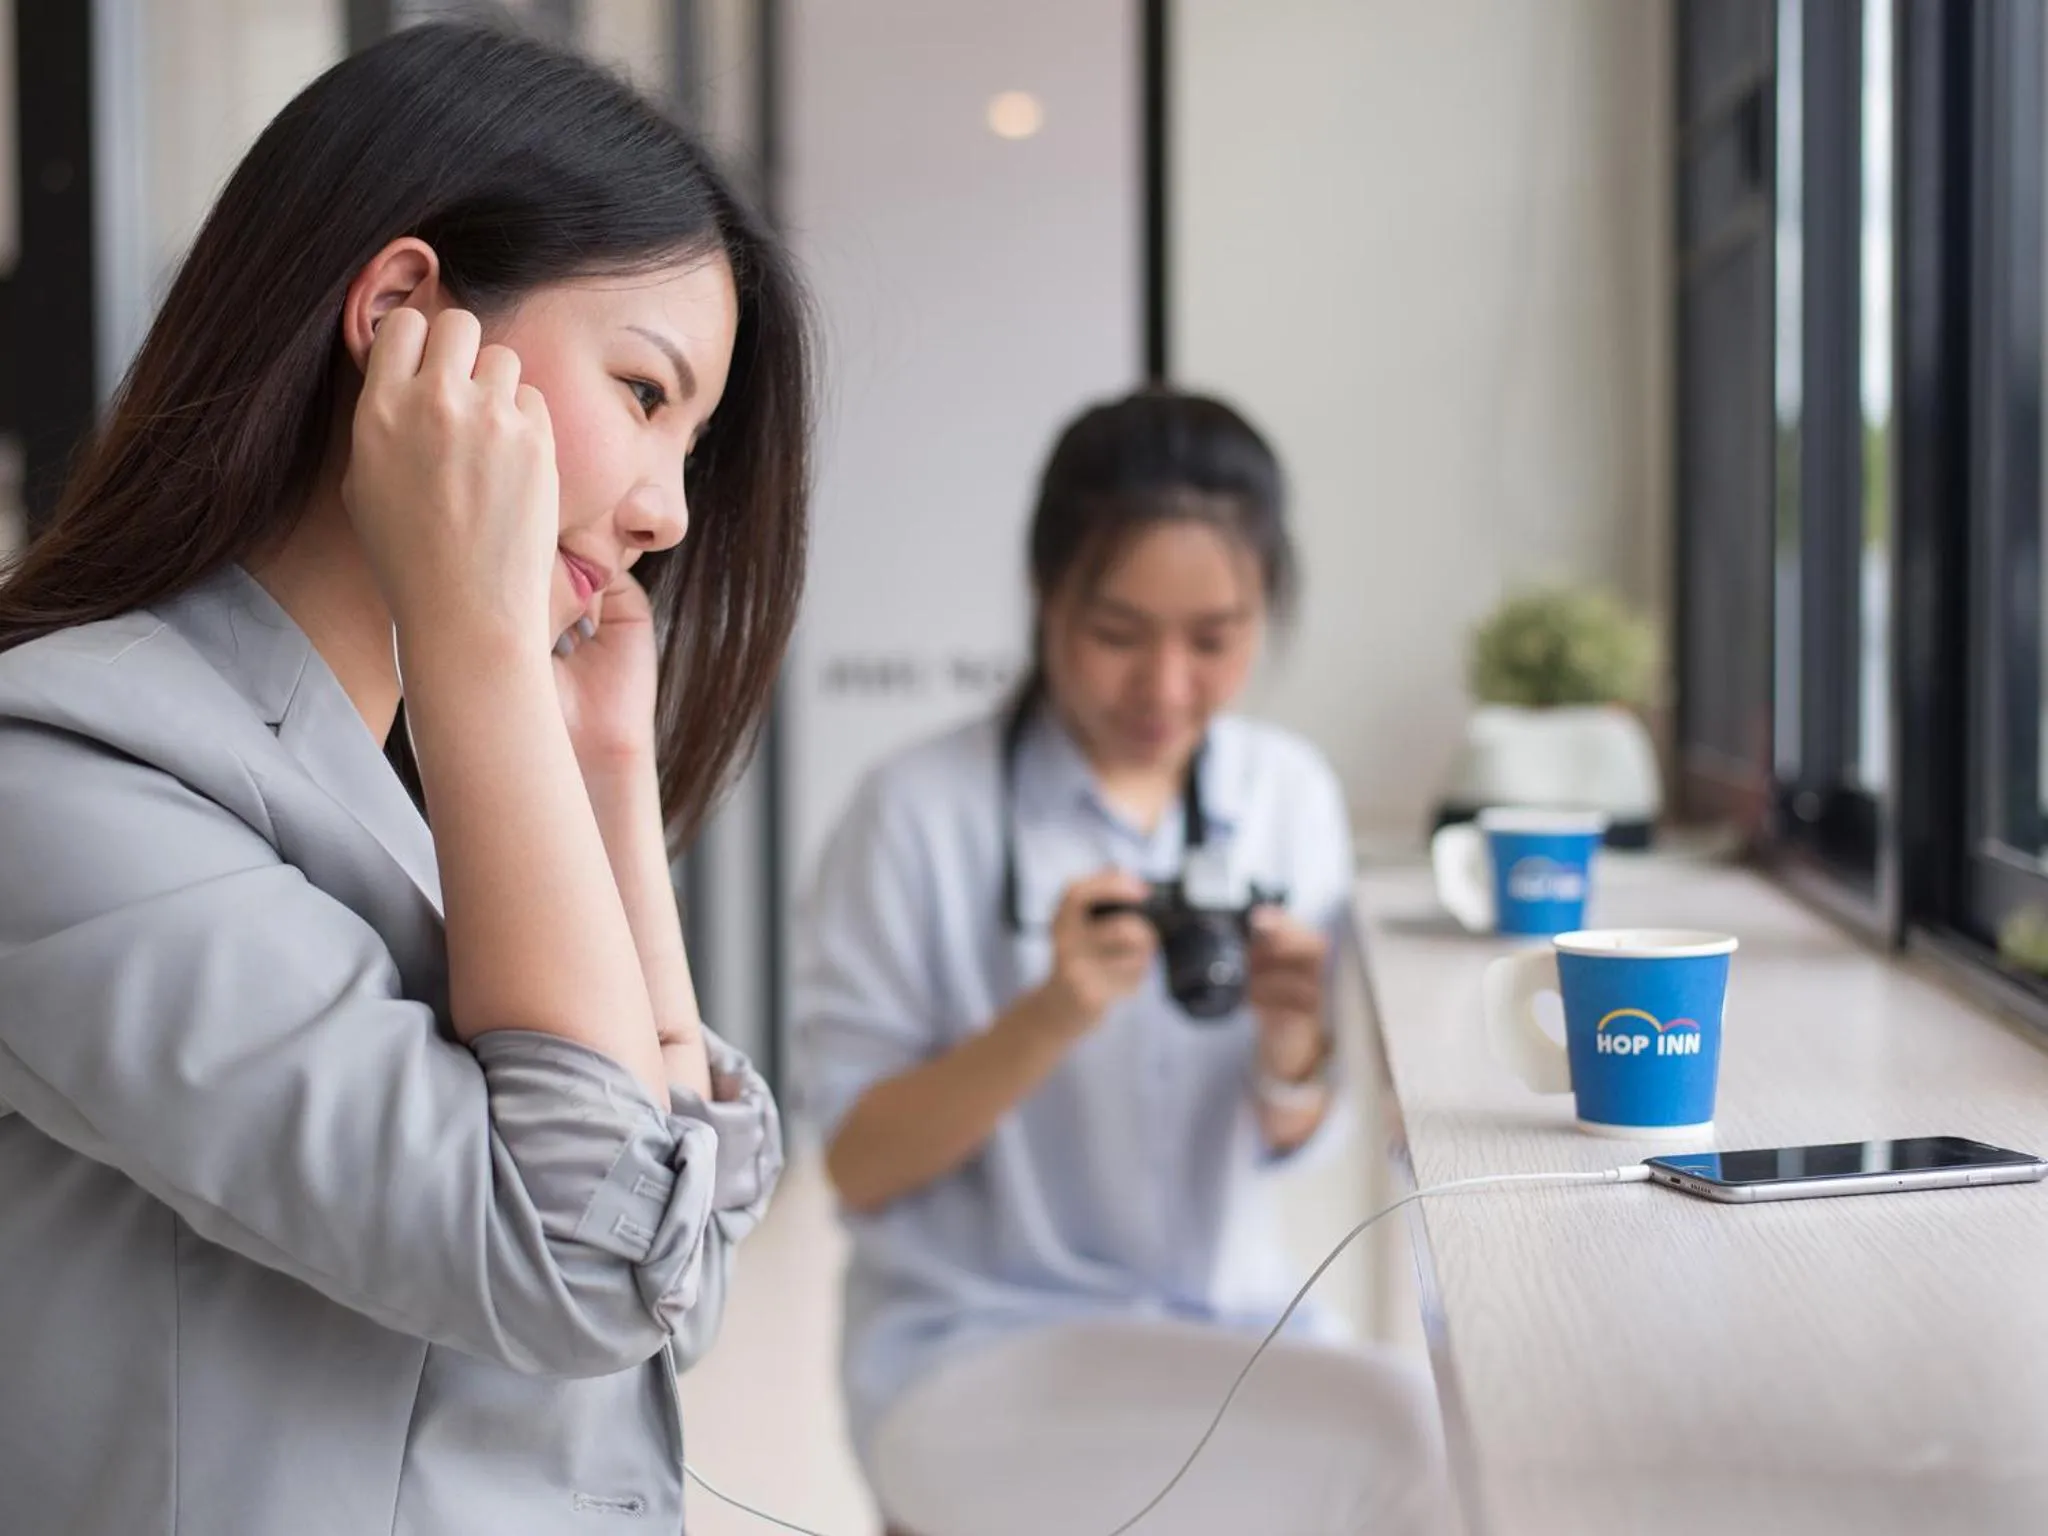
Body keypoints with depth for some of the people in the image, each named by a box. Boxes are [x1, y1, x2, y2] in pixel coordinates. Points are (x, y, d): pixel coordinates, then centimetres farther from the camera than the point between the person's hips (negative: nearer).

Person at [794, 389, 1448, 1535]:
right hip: (976, 1342, -5)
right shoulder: (921, 816, -11)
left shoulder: (1293, 794, 2)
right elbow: (859, 1166, -9)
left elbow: (1288, 1143, 5)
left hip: (1233, 1317, 5)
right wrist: (1049, 1019, -24)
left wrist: (1292, 1050, -18)